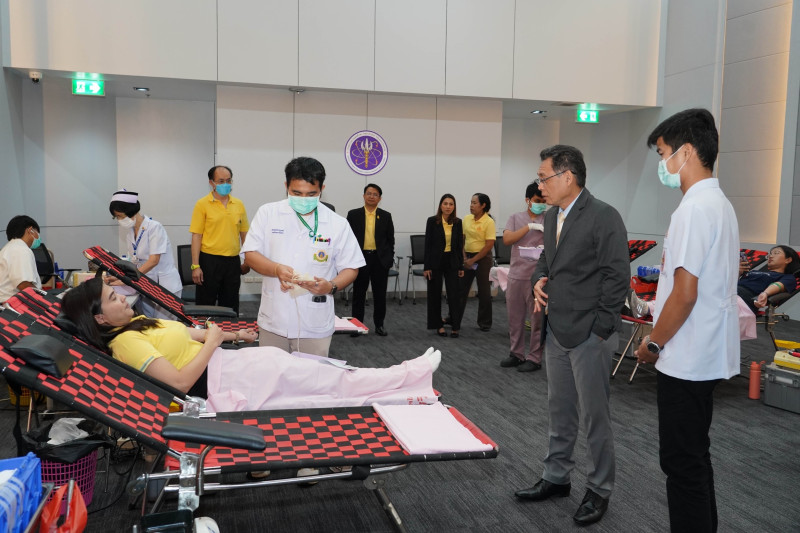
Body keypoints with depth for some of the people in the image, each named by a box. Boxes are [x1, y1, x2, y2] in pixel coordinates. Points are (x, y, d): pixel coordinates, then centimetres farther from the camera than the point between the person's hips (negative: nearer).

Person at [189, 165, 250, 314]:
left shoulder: (239, 205, 8)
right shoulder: (202, 204, -3)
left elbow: (244, 234, 12)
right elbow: (196, 236, -7)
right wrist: (195, 266, -12)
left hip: (233, 261, 3)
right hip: (209, 261, -3)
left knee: (230, 307, 11)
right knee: (205, 305, 5)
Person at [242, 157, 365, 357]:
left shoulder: (338, 224, -1)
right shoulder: (267, 213, 1)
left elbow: (350, 268, 2)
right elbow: (251, 254, 0)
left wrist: (332, 286, -18)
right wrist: (276, 269, -20)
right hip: (273, 321, 1)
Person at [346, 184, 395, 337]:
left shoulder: (386, 216, 6)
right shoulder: (353, 214, 3)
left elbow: (390, 239, 8)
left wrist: (390, 258, 2)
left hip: (380, 259, 1)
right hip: (360, 258, -1)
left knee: (380, 294, 7)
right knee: (359, 294, 5)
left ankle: (379, 324, 18)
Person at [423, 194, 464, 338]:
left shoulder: (457, 222, 3)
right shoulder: (432, 221, -5)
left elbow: (460, 245, 7)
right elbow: (427, 244, -5)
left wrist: (461, 266, 6)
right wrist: (426, 267, -9)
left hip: (452, 261, 2)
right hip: (435, 261, -2)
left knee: (454, 294, -3)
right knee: (435, 294, 6)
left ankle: (455, 326, 3)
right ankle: (438, 325, 18)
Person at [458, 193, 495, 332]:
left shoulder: (489, 222, -12)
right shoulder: (466, 219, 4)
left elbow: (489, 245, -15)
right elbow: (462, 239, 10)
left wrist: (473, 260, -14)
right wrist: (464, 257, -2)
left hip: (483, 258, -5)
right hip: (467, 257, 5)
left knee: (484, 291, 3)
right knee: (461, 288, 10)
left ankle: (484, 323, 15)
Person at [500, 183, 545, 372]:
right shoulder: (515, 218, 10)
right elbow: (506, 239, -5)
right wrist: (529, 226, -14)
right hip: (516, 275, 3)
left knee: (537, 319, 1)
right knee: (515, 318, 11)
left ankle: (534, 358, 10)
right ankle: (516, 354, 25)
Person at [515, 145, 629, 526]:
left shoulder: (604, 217, -15)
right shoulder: (552, 217, 10)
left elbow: (617, 276, -16)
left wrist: (601, 330, -16)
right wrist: (539, 280, 2)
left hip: (588, 335, -8)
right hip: (556, 332, 8)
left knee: (594, 416, 5)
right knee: (560, 410, 19)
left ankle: (599, 490, 22)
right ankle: (556, 477, 34)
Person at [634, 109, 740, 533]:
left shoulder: (694, 210, -19)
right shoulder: (720, 204, 11)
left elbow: (685, 293, -22)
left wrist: (653, 343, -9)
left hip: (686, 359, -10)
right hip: (707, 355, 10)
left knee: (683, 462, 1)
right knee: (695, 455, 20)